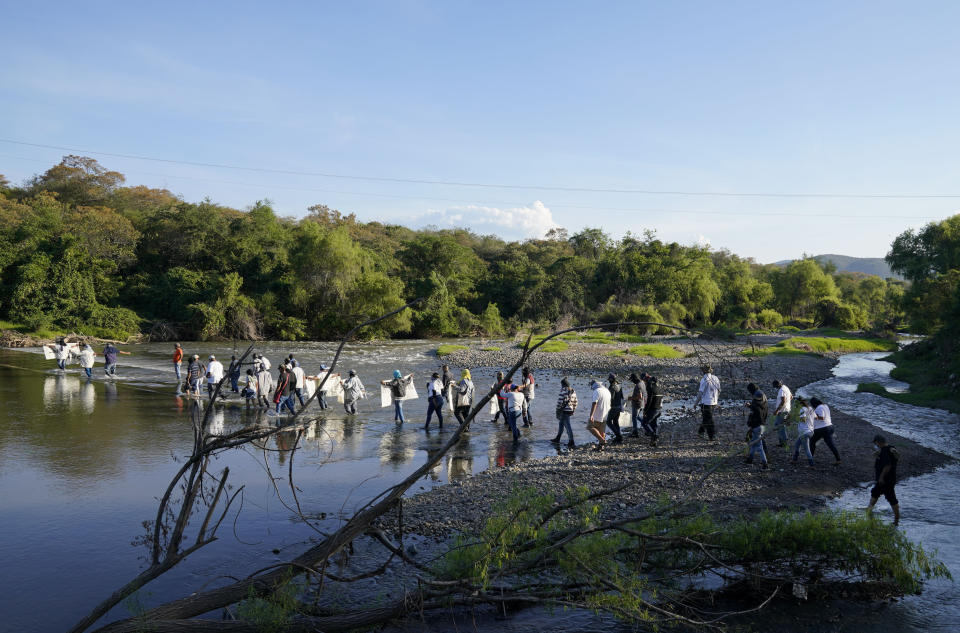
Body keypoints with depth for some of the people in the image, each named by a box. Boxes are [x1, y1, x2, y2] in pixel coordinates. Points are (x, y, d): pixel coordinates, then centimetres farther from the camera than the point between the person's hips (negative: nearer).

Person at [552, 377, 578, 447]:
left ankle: (571, 442, -5)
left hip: (564, 411, -8)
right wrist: (573, 410, 19)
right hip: (570, 410, 8)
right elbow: (575, 402, 12)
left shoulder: (563, 391, -14)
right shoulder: (573, 392, 9)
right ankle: (557, 439, 30)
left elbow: (559, 402, -15)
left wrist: (558, 411, -8)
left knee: (568, 426, -5)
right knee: (561, 424, 21)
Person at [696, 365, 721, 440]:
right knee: (705, 417, 21)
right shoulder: (716, 379, 5)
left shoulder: (704, 380, -16)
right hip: (713, 402, 7)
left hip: (705, 402, -7)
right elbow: (718, 391, 12)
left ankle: (712, 435, -2)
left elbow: (700, 392, -18)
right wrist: (716, 400, 24)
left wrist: (696, 402, -10)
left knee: (708, 420, -1)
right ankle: (701, 432, 31)